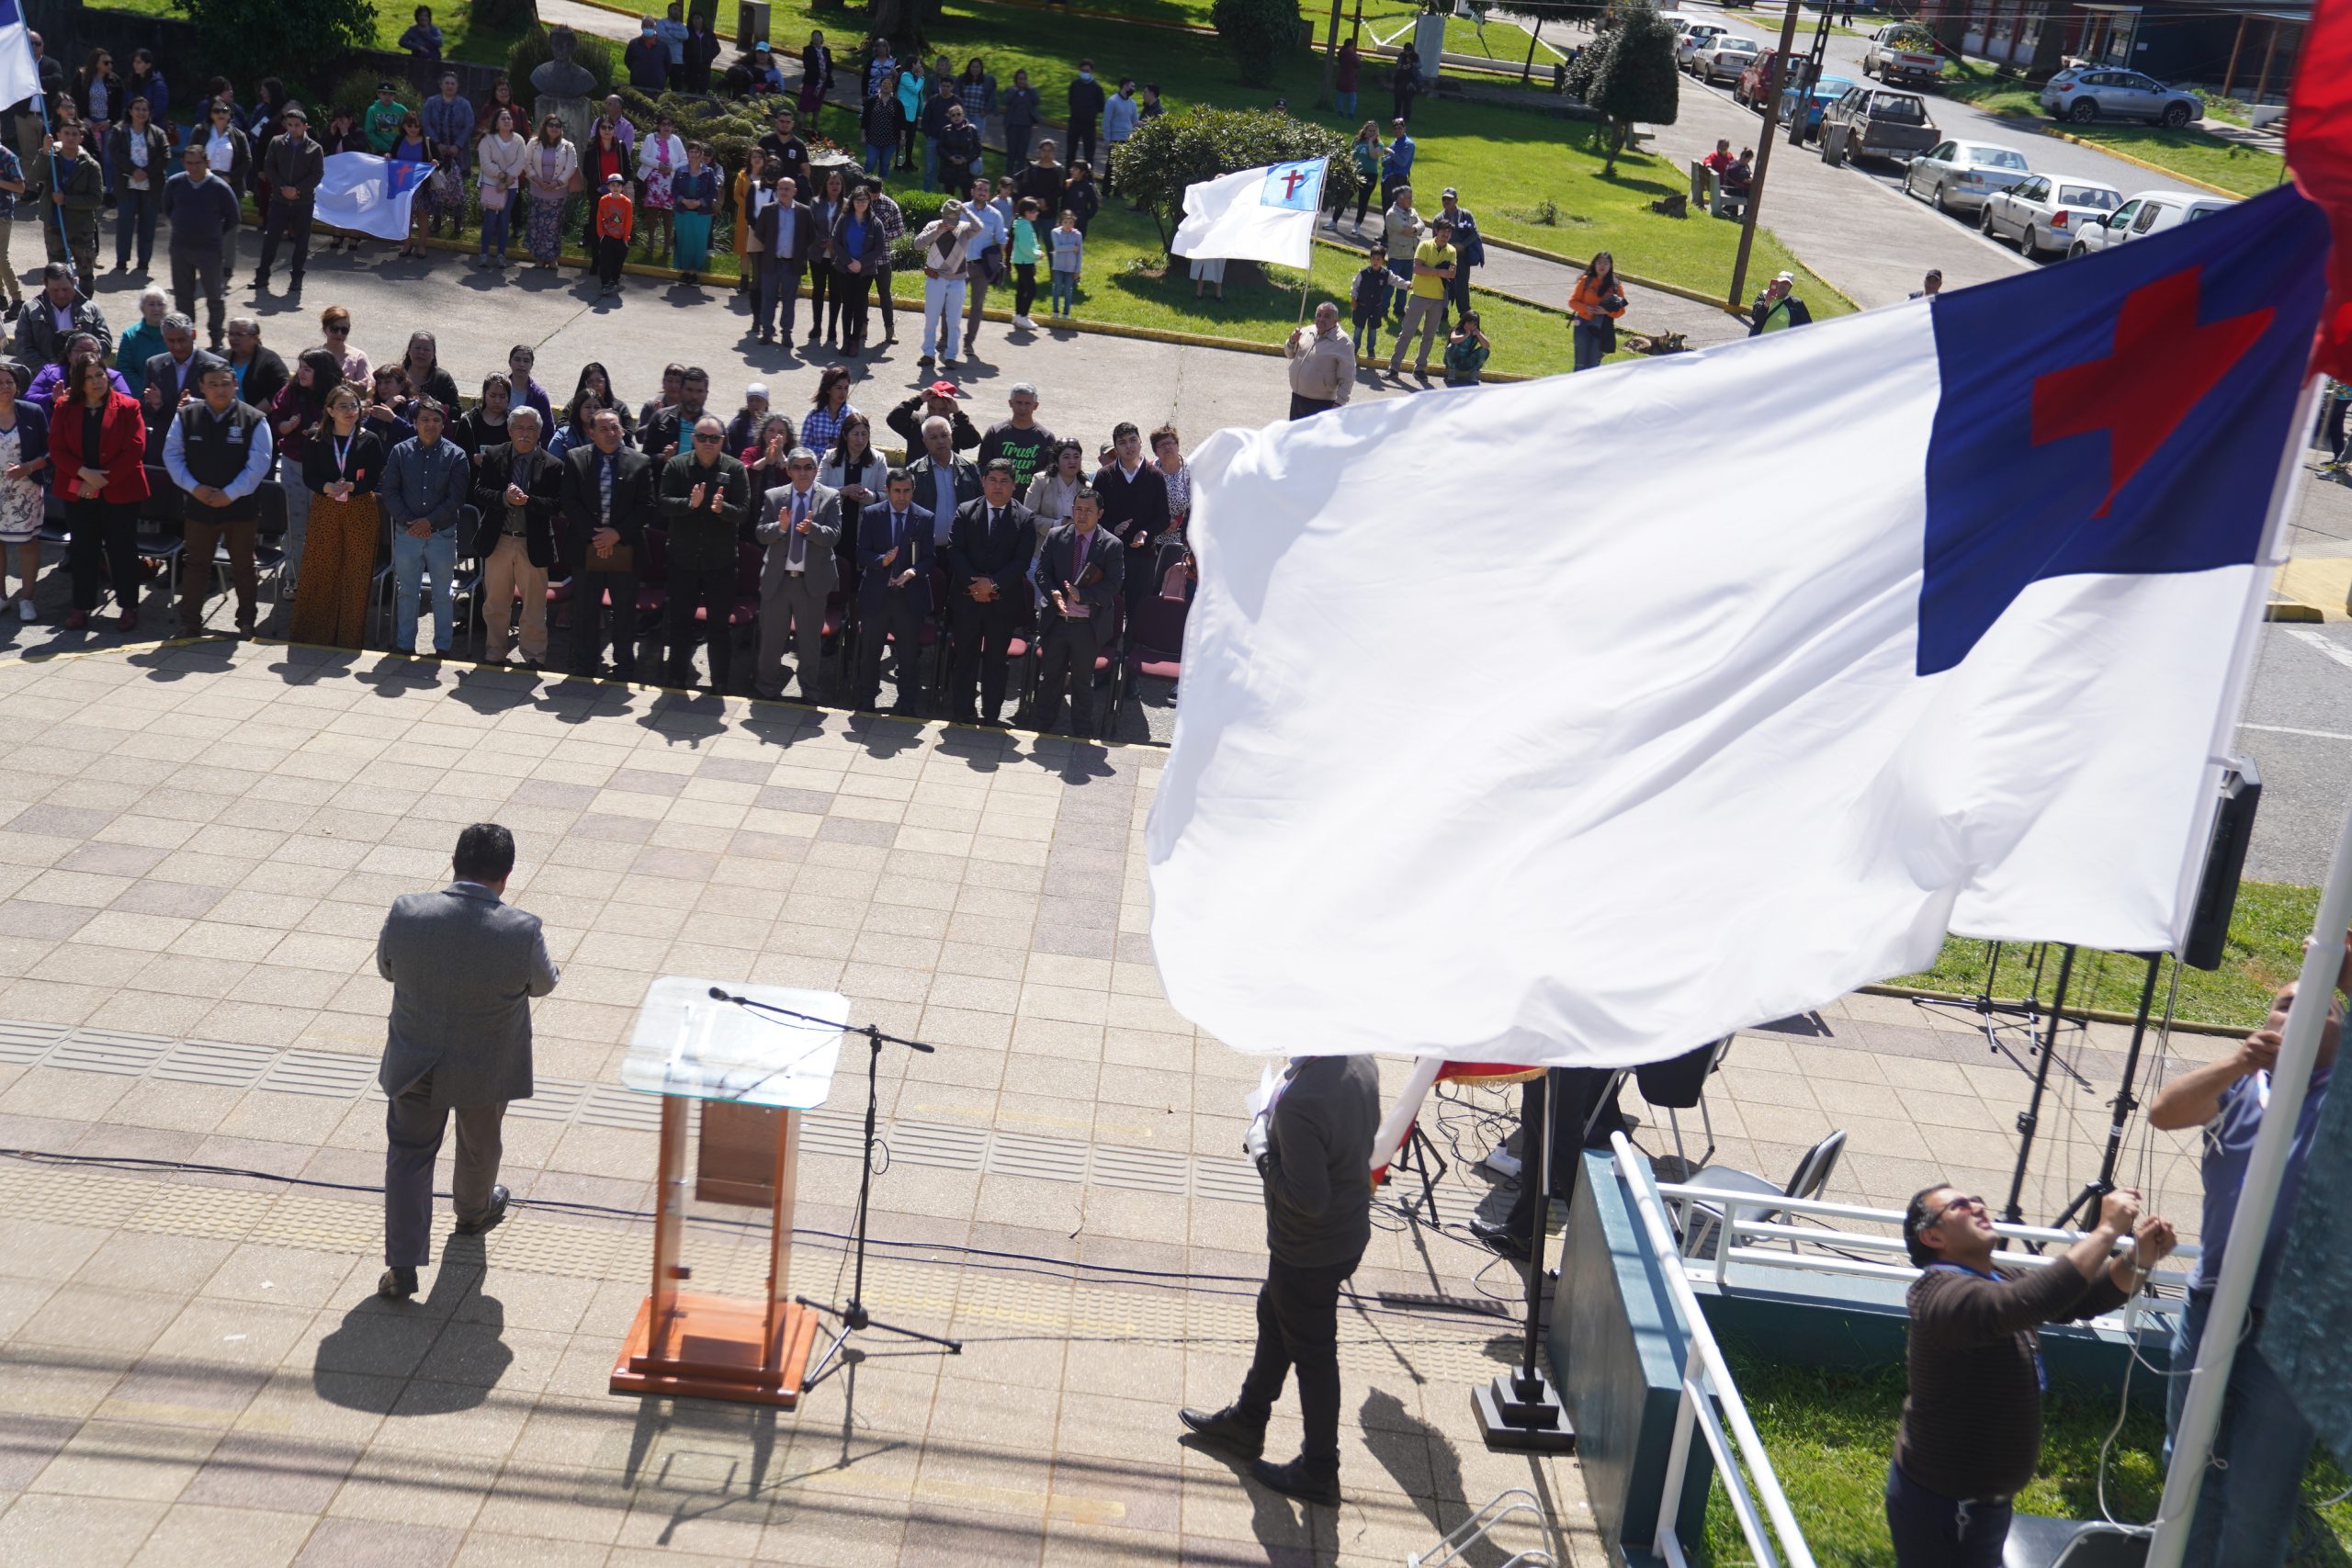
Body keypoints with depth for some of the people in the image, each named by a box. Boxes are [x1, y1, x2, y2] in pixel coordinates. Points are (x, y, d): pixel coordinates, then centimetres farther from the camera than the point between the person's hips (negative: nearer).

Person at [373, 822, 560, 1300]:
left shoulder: (406, 913, -22)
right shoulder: (522, 932, -27)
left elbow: (386, 967, -2)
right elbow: (544, 983, -6)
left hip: (414, 1064, 0)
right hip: (486, 1071, 0)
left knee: (409, 1154, 17)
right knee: (479, 1146, 27)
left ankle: (403, 1265, 15)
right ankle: (473, 1211, 54)